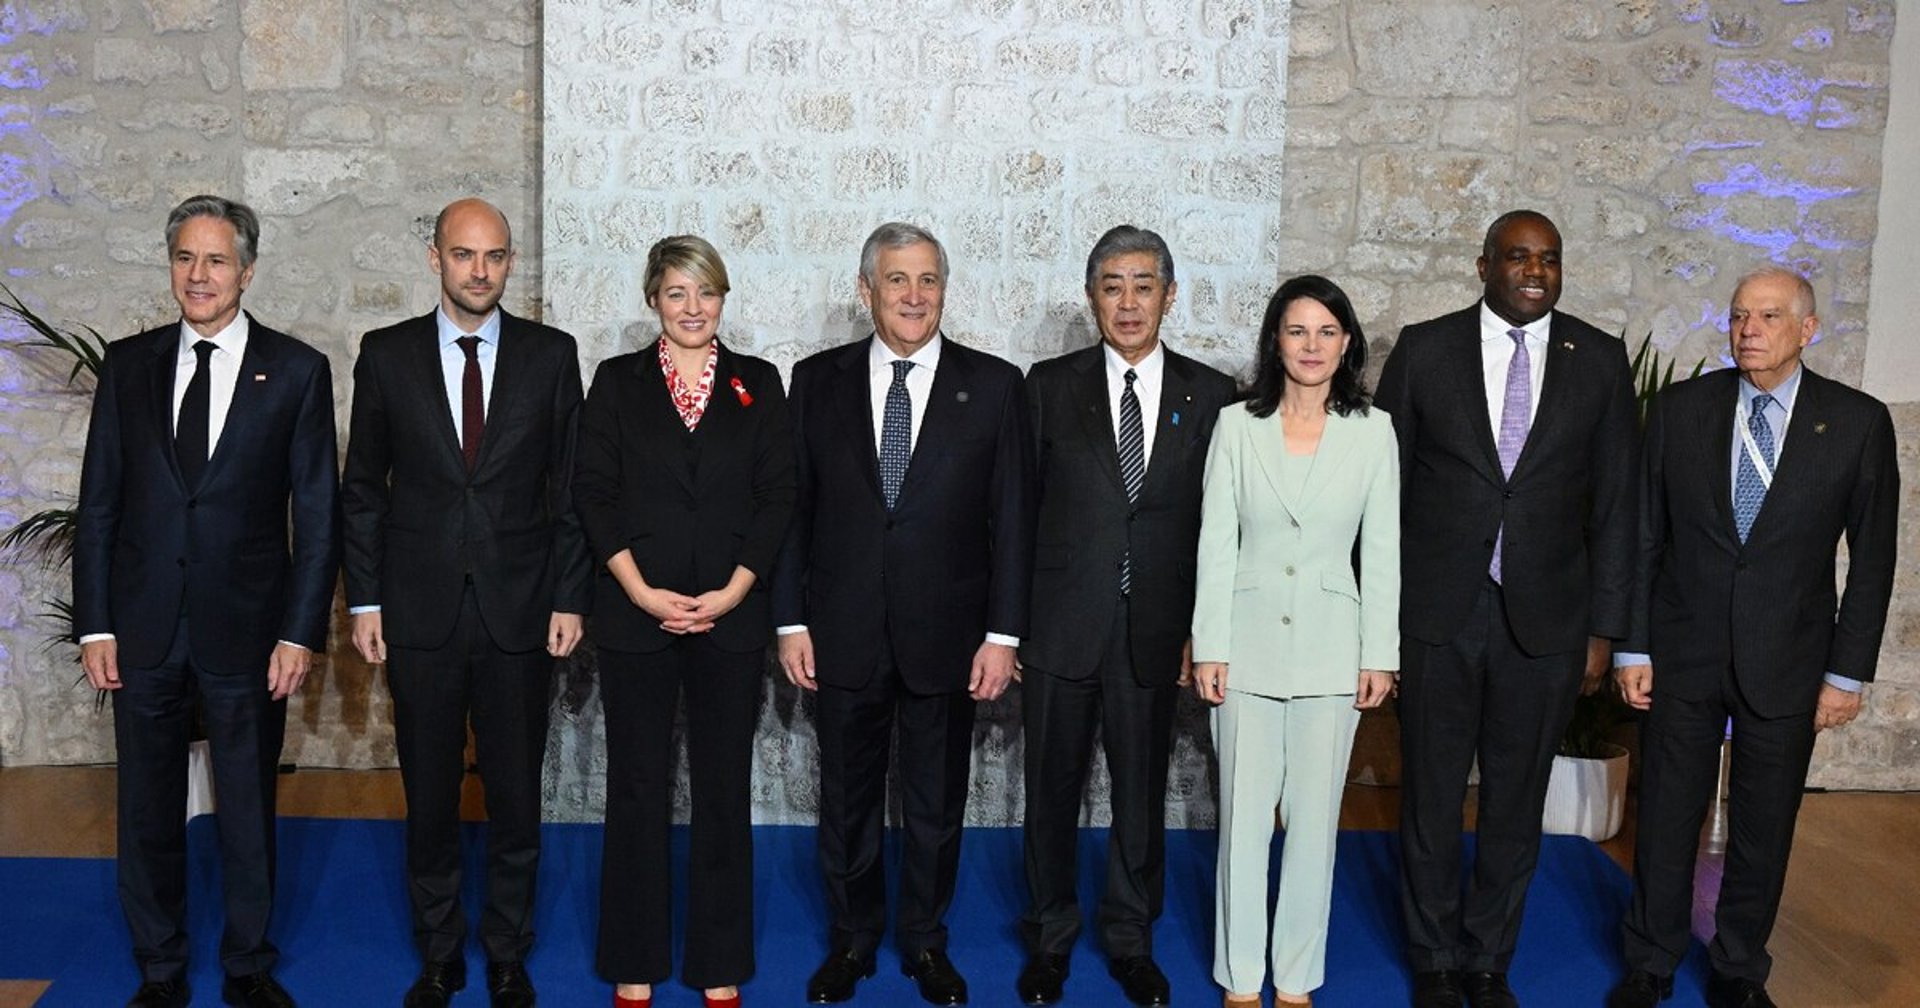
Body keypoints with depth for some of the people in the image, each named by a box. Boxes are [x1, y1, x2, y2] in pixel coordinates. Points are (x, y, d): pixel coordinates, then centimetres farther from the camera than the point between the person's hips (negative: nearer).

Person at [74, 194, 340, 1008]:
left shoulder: (296, 370, -2)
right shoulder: (128, 365, 5)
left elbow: (317, 512, -3)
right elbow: (98, 504, 6)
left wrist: (302, 631, -8)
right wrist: (94, 625, 0)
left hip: (247, 630, -2)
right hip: (143, 631, 2)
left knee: (249, 811, 10)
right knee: (147, 811, 12)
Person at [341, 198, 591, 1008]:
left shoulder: (551, 355, 1)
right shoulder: (386, 355, 3)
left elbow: (570, 485, 3)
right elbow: (363, 488, 6)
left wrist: (570, 598, -2)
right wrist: (364, 600, 1)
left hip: (519, 610, 0)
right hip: (420, 610, 1)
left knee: (515, 794, 9)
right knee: (429, 795, 10)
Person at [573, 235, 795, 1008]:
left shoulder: (757, 383, 7)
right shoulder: (617, 381, 5)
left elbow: (777, 496, 2)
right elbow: (592, 493, -1)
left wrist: (731, 593, -9)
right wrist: (643, 593, -11)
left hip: (731, 619, 1)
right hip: (635, 618, 0)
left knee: (724, 791, 7)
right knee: (637, 789, 6)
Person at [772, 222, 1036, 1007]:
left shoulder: (994, 385, -1)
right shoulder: (818, 381, 3)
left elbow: (1012, 520, -2)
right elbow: (794, 507, 3)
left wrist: (1003, 634, -6)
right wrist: (791, 622, -2)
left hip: (945, 637, -1)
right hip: (843, 636, 1)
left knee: (936, 803, 12)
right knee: (846, 801, 13)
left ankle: (926, 942, 31)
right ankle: (851, 940, 31)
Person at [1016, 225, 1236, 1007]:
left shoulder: (1209, 395, 2)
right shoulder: (1049, 385, 1)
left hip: (1156, 634, 1)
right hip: (1061, 627, 0)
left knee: (1142, 796, 12)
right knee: (1052, 794, 11)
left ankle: (1131, 941, 30)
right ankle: (1049, 940, 29)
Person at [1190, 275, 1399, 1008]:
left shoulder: (1373, 431, 0)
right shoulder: (1237, 425, -1)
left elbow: (1382, 551, 2)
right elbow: (1216, 544, -1)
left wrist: (1380, 655, 0)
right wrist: (1209, 647, -5)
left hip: (1330, 650, 1)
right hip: (1249, 644, 0)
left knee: (1314, 818, 9)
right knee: (1243, 816, 6)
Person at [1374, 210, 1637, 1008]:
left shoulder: (1600, 360, 3)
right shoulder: (1423, 349, 0)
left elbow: (1614, 503, 4)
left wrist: (1604, 626, 1)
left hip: (1545, 616, 1)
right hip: (1437, 610, -1)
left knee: (1516, 802, 11)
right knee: (1431, 797, 8)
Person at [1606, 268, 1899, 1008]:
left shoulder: (1858, 422, -4)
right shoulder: (1679, 410, -1)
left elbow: (1872, 558, -1)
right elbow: (1644, 538, 1)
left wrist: (1848, 672, -3)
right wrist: (1632, 648, -1)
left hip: (1786, 663, 0)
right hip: (1681, 655, 1)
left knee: (1764, 830, 11)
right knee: (1666, 819, 9)